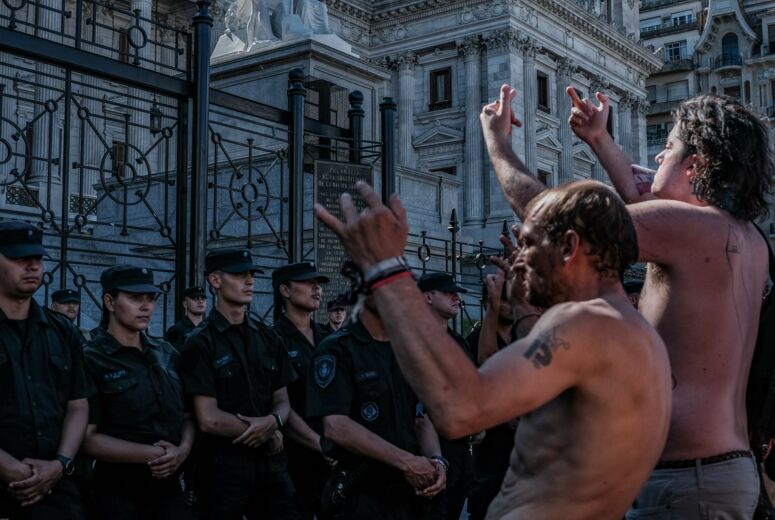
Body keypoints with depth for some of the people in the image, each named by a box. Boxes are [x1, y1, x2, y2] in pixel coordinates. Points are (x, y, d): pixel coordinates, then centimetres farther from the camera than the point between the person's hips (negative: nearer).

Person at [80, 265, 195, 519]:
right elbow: (87, 438, -15)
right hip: (117, 492, -5)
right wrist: (152, 454, -15)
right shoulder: (91, 360, -9)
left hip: (168, 485, 5)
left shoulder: (167, 354, 10)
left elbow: (188, 415, 12)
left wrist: (183, 450, -8)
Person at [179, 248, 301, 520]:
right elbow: (209, 419, -14)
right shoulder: (200, 344, -8)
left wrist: (272, 421, -12)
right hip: (223, 466, -5)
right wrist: (267, 434, -7)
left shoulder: (268, 337, 10)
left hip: (270, 463, 5)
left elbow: (282, 401, 11)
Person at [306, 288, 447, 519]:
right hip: (361, 494, -6)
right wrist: (406, 462, -23)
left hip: (413, 491, 7)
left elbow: (422, 419, 10)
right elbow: (335, 427, -21)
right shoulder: (337, 349, -10)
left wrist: (437, 461, -11)